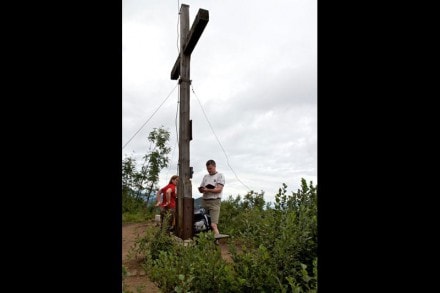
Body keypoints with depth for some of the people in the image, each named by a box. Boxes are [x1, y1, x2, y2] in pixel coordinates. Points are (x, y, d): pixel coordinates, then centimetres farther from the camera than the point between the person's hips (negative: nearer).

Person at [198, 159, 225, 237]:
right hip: (204, 201, 6)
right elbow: (201, 189, 19)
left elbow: (219, 189, -7)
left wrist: (207, 190, -16)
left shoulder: (220, 176, 3)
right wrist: (201, 189, -5)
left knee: (213, 225, -17)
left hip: (214, 201, -6)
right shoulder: (205, 176, 22)